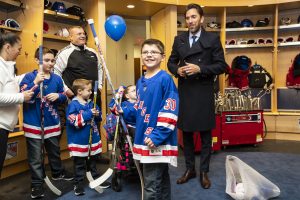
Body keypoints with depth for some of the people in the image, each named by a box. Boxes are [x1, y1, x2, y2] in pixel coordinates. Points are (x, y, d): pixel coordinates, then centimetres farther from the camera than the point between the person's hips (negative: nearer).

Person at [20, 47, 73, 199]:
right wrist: (36, 82, -29)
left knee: (55, 150, 21)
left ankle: (57, 172, 42)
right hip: (33, 122, -4)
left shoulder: (57, 79, 2)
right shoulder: (29, 77, -10)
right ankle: (37, 183, 19)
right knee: (35, 155, 5)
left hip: (52, 122, 4)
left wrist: (58, 96, -11)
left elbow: (64, 97, 11)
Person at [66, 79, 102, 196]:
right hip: (79, 141, -6)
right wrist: (89, 114, -25)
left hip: (93, 138, 6)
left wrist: (97, 114, -10)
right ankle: (79, 184, 23)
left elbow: (98, 119, 13)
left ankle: (96, 179, 37)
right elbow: (74, 121, -26)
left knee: (93, 160, 21)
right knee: (79, 164, 9)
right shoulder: (73, 105, -16)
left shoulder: (91, 103, 4)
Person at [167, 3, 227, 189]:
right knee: (186, 133, 12)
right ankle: (190, 169, 28)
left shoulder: (213, 39, -1)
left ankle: (204, 172, 23)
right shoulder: (179, 39, 10)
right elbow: (171, 62, 14)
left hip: (204, 93, -3)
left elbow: (221, 65, -5)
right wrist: (177, 70, -8)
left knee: (205, 135, 7)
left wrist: (200, 69, -18)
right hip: (184, 93, 4)